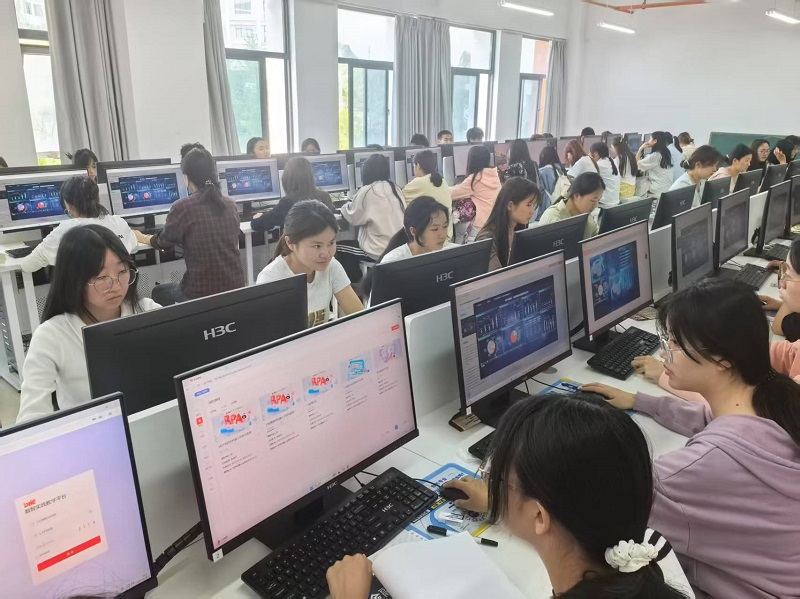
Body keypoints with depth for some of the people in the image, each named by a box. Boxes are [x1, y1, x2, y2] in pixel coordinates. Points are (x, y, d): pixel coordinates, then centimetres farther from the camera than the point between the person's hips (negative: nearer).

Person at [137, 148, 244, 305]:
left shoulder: (182, 207, -12)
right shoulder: (230, 205, 4)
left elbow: (163, 242, 4)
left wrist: (143, 238, 27)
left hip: (202, 291, -5)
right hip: (236, 286, 5)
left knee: (159, 292, 27)